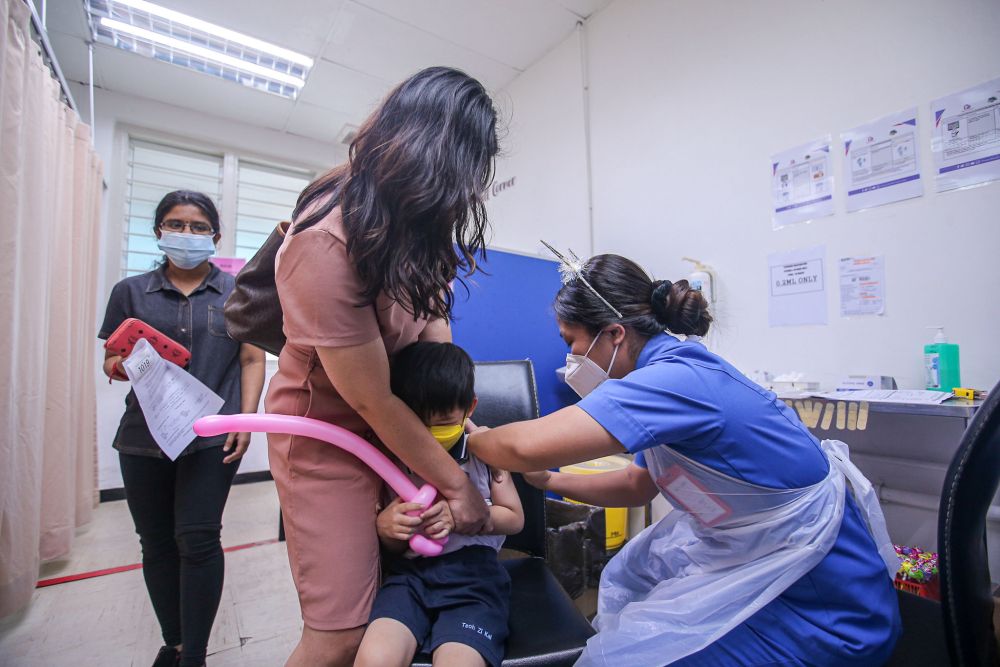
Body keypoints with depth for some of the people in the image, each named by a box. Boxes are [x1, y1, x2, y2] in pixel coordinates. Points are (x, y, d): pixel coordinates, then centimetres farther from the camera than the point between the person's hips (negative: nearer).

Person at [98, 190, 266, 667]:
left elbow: (252, 360, 2)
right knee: (157, 543, 12)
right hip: (144, 436, 3)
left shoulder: (236, 292, 5)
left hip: (212, 435, -2)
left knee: (198, 540, -4)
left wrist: (245, 420, -8)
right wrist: (121, 366, -13)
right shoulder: (131, 292, 10)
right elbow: (111, 360, 11)